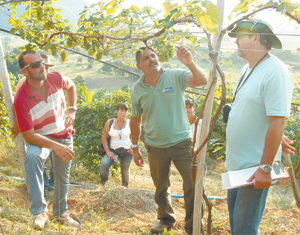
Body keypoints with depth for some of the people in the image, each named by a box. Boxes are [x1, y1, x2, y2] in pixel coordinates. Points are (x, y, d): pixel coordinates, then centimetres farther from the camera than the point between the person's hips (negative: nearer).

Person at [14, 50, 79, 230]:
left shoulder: (56, 79, -16)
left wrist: (72, 110, -1)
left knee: (63, 177, 15)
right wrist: (56, 146, -38)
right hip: (41, 137, -4)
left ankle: (61, 213, 40)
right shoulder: (21, 100, -28)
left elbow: (71, 86, 11)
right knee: (32, 156, -37)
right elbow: (28, 135, -27)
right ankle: (39, 212, -32)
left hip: (64, 134, 5)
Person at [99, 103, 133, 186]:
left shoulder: (129, 123, 2)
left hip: (127, 151, 1)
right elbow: (104, 137, 2)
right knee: (103, 164, -25)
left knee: (125, 171, 6)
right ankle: (103, 185, -4)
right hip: (113, 150, -1)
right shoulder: (110, 122, 0)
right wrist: (108, 152, -8)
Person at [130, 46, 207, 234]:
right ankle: (166, 219, 42)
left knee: (193, 184, -5)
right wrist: (135, 148, 11)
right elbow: (135, 120, 9)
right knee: (161, 187, 19)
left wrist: (190, 63, -39)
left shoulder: (175, 76, -9)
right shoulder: (137, 89, 0)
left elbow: (202, 81, -22)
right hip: (156, 147, 3)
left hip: (182, 143, -3)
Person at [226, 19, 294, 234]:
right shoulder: (248, 69, 10)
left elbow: (277, 124, -24)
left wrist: (265, 168, -24)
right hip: (237, 164, 9)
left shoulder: (275, 73, -20)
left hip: (255, 168, -9)